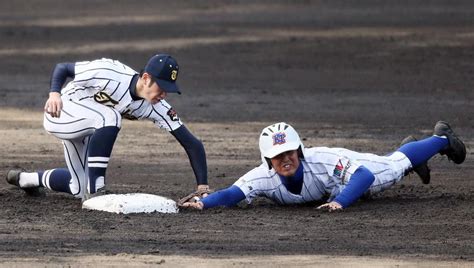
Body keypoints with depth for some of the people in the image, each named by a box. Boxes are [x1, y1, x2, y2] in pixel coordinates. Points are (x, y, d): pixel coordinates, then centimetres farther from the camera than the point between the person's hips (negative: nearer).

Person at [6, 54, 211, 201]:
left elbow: (192, 144, -20)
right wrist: (55, 93, -36)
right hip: (60, 113, -7)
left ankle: (26, 179, 35)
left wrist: (203, 187, -28)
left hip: (83, 132, 7)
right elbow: (62, 68, -17)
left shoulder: (156, 108, -19)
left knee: (80, 189, 9)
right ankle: (95, 190, -31)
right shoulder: (107, 73, -32)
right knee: (109, 117, -34)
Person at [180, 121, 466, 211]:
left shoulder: (324, 161, -48)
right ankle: (409, 146, 66)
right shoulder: (262, 178, -42)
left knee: (395, 164, 22)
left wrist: (340, 201, -67)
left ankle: (442, 139, 52)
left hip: (346, 168, -4)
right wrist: (203, 202, -71)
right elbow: (232, 194, -51)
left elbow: (365, 176, -51)